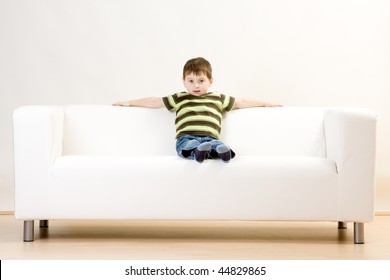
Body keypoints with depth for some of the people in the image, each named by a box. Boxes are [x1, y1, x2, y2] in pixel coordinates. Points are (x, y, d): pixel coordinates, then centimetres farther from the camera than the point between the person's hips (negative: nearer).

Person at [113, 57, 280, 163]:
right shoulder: (179, 99, 24)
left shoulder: (218, 98, 25)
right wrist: (129, 103, 30)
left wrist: (266, 104, 31)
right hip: (186, 138, -1)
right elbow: (155, 101, 28)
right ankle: (197, 151, -63)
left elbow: (241, 103, 30)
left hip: (210, 138, 1)